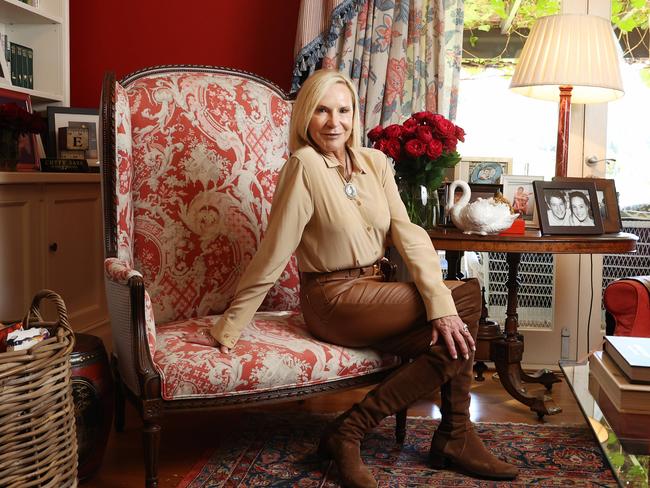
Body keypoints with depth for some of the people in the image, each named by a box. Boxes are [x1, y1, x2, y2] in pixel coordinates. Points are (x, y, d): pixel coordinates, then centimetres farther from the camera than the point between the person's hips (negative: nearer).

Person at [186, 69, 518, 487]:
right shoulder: (304, 165, -13)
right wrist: (229, 327, -13)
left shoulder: (375, 162, 6)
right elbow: (274, 254, -13)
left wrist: (440, 302, -17)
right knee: (468, 298, -15)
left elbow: (407, 233, -4)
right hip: (334, 300, -6)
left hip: (372, 292, 6)